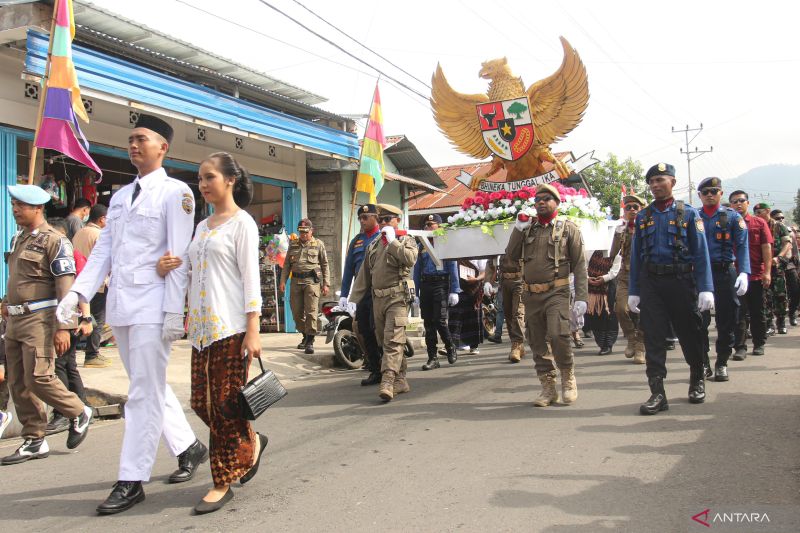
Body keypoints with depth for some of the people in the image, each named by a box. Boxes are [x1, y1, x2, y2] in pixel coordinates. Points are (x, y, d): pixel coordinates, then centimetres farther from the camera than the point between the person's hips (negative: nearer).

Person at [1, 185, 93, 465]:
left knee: (39, 377, -12)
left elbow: (66, 287, -15)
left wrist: (63, 327, -20)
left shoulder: (54, 241, -9)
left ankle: (79, 413, 12)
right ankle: (34, 441, 16)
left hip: (40, 319, -8)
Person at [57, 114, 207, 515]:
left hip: (151, 305, -7)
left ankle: (131, 481, 4)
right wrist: (78, 292, 1)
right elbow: (103, 250, 15)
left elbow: (179, 257, -10)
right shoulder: (119, 196, 18)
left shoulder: (175, 192, -3)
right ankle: (188, 448, 30)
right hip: (119, 304, 8)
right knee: (150, 388, 15)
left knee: (144, 393, -3)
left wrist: (174, 312, -15)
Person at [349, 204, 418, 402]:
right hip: (378, 298, 7)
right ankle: (401, 380, 18)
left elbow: (410, 259, -19)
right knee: (385, 341, 9)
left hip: (398, 297, -6)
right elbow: (364, 274, 19)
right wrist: (353, 300, 13)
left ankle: (388, 382, -24)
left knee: (393, 340, -16)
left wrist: (392, 241, -12)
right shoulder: (374, 244, 20)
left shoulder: (406, 240, 4)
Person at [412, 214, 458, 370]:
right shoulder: (421, 246, 15)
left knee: (439, 320, -12)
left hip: (440, 284, -5)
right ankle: (433, 358, 10)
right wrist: (415, 293, 11)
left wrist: (454, 291, -9)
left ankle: (450, 348, 14)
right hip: (425, 285, 5)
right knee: (428, 323, 4)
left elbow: (453, 268, -2)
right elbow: (417, 270, 15)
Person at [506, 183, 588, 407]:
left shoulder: (568, 228, 2)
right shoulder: (528, 228, 14)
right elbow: (511, 256, 8)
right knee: (537, 342, 7)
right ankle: (548, 388, 18)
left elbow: (580, 265, -2)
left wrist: (581, 297, -10)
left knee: (558, 335, -21)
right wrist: (518, 230, -3)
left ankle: (568, 379, 3)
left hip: (556, 292, -4)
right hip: (531, 294, 5)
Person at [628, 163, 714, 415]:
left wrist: (706, 289, -11)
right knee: (653, 338, -3)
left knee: (690, 334, 10)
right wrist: (633, 291, 4)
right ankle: (657, 394, -1)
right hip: (651, 284, 2)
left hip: (681, 281, -2)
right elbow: (636, 256, 9)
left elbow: (701, 253, -3)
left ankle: (697, 380, 34)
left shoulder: (688, 214, 1)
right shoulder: (642, 217, 8)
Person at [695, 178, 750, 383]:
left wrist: (744, 272, -16)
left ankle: (721, 363, 15)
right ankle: (703, 363, 12)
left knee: (726, 320, 4)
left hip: (725, 272, -1)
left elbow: (742, 246, -3)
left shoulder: (733, 217, 4)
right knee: (699, 322, 1)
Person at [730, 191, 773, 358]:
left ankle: (759, 344, 23)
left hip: (757, 275, 1)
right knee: (739, 313, -2)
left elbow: (767, 248, 1)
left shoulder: (759, 223, 4)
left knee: (758, 312, 10)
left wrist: (767, 272, -7)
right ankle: (740, 348, 0)